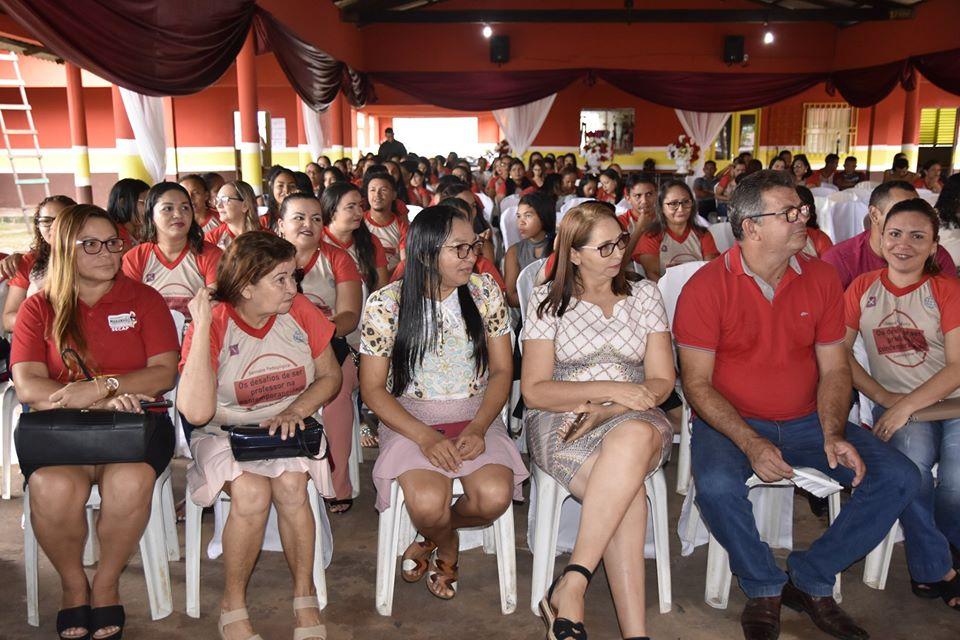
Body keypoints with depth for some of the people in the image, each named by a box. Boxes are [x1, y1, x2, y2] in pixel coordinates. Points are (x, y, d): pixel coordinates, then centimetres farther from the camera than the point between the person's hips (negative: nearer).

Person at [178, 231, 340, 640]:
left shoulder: (300, 312, -3)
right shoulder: (212, 326, -13)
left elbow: (330, 376, 7)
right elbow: (196, 411, -25)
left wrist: (295, 410, -12)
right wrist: (202, 327, -26)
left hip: (290, 430, 2)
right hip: (225, 434, -2)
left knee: (291, 485, -29)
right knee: (252, 492, -31)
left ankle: (305, 595, -6)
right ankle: (232, 605, -7)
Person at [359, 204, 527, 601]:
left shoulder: (485, 291, 2)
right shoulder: (385, 305, -6)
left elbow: (501, 369, 4)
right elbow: (373, 389, -4)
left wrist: (478, 428, -13)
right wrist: (426, 438, -18)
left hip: (476, 418, 2)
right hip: (410, 420, -2)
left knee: (495, 496, -27)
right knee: (428, 502, -30)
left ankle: (434, 535, 9)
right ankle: (447, 544, 9)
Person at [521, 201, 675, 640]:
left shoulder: (645, 295, 12)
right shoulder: (548, 301, 5)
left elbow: (661, 382, 6)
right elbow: (534, 390, -3)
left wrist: (608, 411, -13)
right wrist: (609, 388, -15)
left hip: (632, 419, 2)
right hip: (560, 421, -2)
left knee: (635, 437, -38)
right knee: (627, 492, -35)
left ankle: (569, 590, -35)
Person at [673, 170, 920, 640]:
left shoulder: (821, 278, 1)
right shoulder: (707, 287, -12)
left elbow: (834, 369, 6)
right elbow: (697, 383, -13)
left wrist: (834, 434, -12)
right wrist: (750, 443, -25)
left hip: (806, 421, 5)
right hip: (731, 423, -4)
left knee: (900, 478, -11)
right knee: (716, 485, -34)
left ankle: (809, 580, 4)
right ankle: (764, 588, -3)